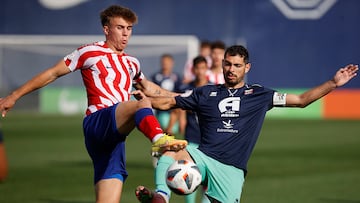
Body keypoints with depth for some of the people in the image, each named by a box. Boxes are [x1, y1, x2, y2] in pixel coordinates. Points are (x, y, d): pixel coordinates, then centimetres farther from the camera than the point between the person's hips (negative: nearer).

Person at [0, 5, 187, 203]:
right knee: (142, 105, -34)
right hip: (97, 121, -7)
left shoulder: (131, 64, 25)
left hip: (114, 135, 7)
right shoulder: (90, 52, 6)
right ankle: (160, 141, -66)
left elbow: (148, 88, 45)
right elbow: (53, 73, 10)